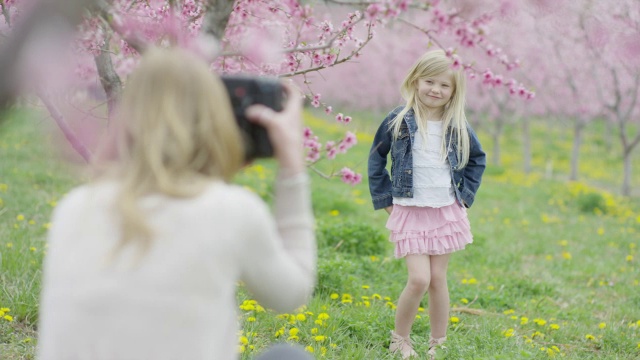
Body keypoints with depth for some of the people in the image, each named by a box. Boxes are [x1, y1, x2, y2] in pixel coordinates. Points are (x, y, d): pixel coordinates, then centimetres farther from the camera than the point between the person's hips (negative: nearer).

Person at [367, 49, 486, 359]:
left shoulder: (457, 126, 2)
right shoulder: (399, 121, -5)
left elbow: (477, 159, 17)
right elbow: (376, 158, 5)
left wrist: (466, 193, 7)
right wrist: (384, 198, 1)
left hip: (446, 212, 2)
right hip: (410, 212, -2)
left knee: (438, 279, 6)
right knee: (419, 279, -12)